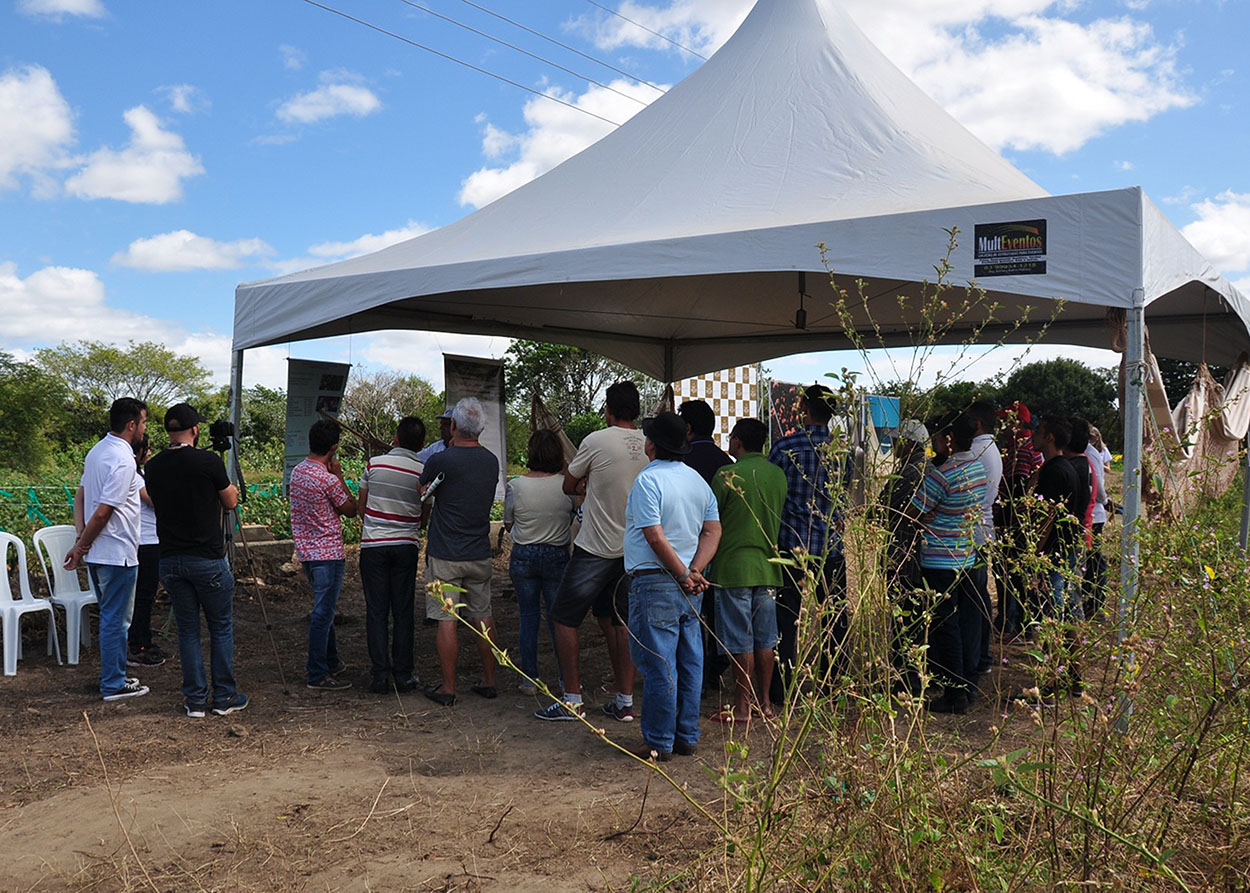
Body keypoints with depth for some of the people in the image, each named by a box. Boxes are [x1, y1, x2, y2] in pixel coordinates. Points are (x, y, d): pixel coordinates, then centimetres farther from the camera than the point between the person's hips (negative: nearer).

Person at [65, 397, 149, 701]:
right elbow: (102, 513, -21)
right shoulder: (123, 461, -20)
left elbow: (80, 497, 12)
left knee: (111, 617, 18)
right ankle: (114, 685, 9)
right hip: (117, 554, -9)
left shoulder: (97, 451, 10)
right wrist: (80, 548, -10)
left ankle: (114, 676, 28)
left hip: (97, 554, 9)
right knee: (117, 620, 0)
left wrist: (81, 537, 4)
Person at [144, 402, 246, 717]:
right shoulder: (208, 461, -12)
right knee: (221, 627, 9)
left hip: (170, 559, 4)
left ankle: (195, 699, 15)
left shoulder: (153, 467, 2)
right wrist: (229, 485, 20)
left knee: (187, 629, 12)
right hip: (208, 559, -4)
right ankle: (225, 697, 14)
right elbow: (230, 502, -1)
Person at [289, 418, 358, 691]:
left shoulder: (297, 471, 6)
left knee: (324, 609, 20)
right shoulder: (328, 479, -20)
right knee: (323, 614, -2)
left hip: (306, 552, 9)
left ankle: (331, 662, 32)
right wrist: (339, 476, -4)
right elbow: (351, 510, -6)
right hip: (327, 553, -9)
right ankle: (317, 675, 3)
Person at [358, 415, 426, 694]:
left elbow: (361, 508, 6)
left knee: (377, 611, 4)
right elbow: (424, 518, 3)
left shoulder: (374, 463, -4)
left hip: (373, 545, -1)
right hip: (406, 546, 1)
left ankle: (380, 675, 4)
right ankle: (403, 675, 10)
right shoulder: (424, 472, -4)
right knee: (403, 611, 8)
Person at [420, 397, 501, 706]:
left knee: (447, 620, 1)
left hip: (445, 555, -5)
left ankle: (448, 688, 8)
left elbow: (423, 489, 4)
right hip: (480, 553, 5)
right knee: (483, 617, 13)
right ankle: (489, 682, 21)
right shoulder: (491, 461, 1)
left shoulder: (440, 460, -15)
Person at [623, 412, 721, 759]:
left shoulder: (648, 480, -13)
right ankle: (687, 737, 20)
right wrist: (694, 570, -4)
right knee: (690, 662, 12)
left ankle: (659, 742, 5)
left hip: (655, 583, -8)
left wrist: (684, 575, -11)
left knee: (658, 665, -1)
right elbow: (713, 530, 6)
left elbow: (655, 537, -19)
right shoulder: (697, 480, 11)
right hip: (688, 586, 8)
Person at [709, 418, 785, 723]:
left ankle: (741, 707, 5)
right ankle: (764, 702, 19)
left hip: (734, 566, -5)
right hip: (768, 566, 6)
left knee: (741, 642, 0)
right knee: (765, 640, 11)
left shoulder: (727, 474, -12)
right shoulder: (778, 475, 5)